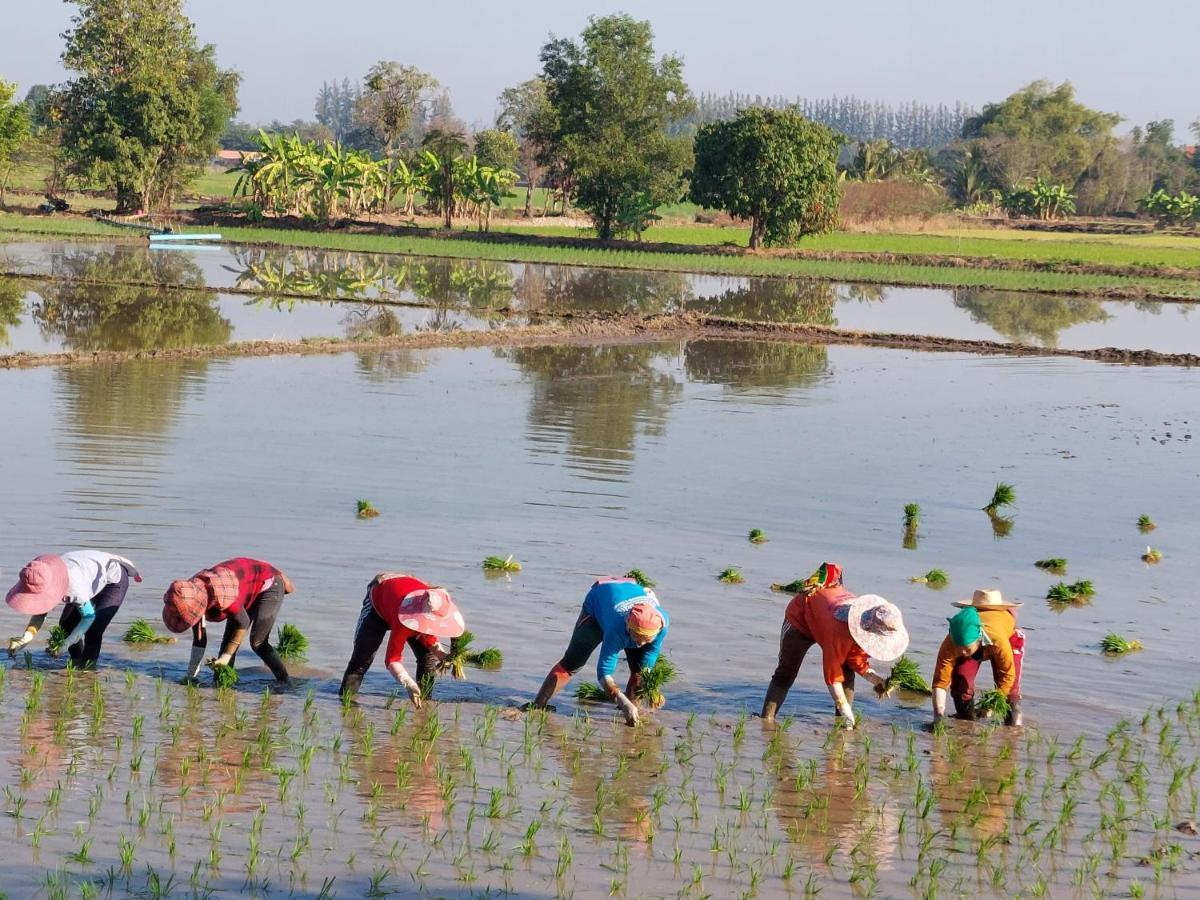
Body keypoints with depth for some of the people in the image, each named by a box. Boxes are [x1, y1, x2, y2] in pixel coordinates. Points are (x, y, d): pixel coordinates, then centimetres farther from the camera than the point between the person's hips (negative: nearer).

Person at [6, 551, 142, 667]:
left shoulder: (73, 585, -43)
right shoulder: (41, 581, -23)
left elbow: (89, 616, -28)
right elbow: (40, 613, -12)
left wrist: (66, 644, -35)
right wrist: (27, 636, -30)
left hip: (114, 580, -7)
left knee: (92, 631, -18)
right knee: (66, 623, 1)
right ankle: (76, 662, 19)